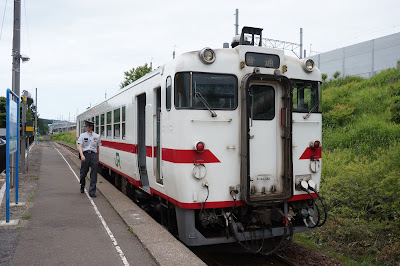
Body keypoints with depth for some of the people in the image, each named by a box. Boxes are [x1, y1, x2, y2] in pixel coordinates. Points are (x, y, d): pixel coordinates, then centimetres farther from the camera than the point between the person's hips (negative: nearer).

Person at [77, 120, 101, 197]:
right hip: (85, 154, -1)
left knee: (94, 175, -3)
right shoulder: (82, 135, 5)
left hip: (94, 155, 1)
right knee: (83, 173, 7)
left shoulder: (97, 136, 9)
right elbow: (80, 146, -6)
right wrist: (82, 155, -23)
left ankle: (92, 192, 1)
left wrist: (97, 158, 19)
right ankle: (82, 186, 37)